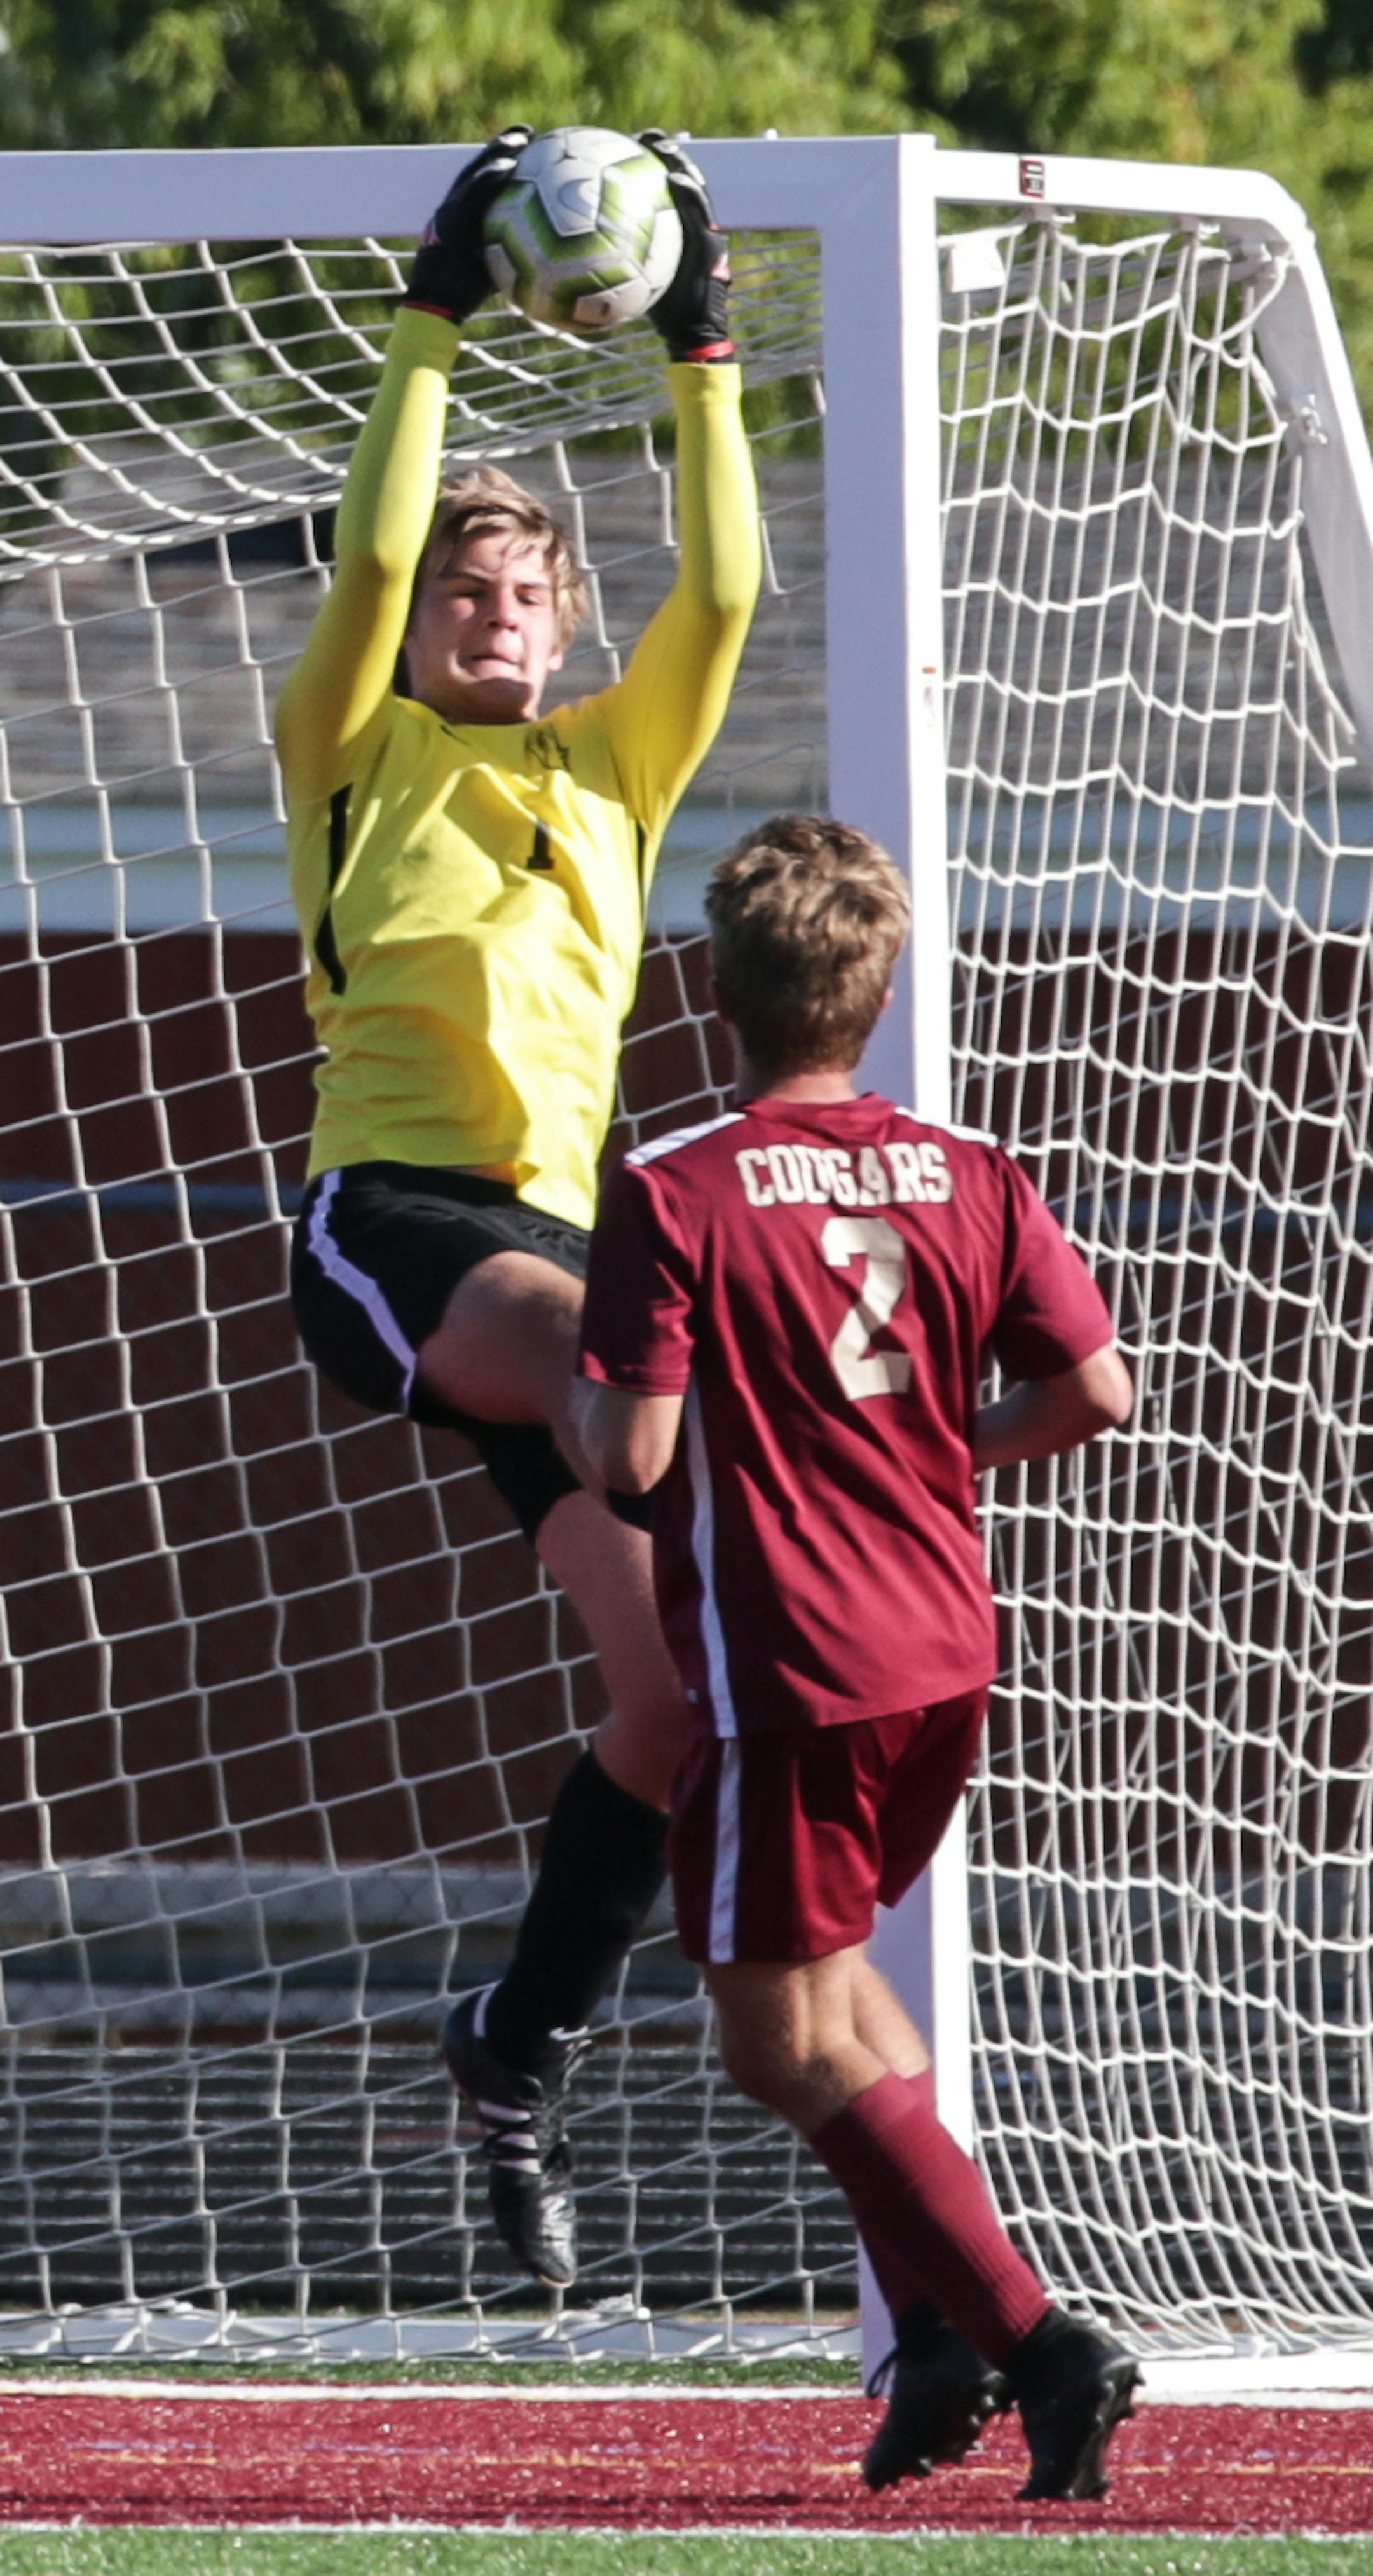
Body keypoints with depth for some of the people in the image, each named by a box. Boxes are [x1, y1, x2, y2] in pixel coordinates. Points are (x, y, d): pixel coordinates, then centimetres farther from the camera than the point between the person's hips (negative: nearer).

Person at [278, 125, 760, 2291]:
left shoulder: (615, 764, 21)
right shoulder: (359, 753, 12)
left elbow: (723, 594, 8)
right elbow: (371, 560, -4)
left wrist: (701, 353, 6)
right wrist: (436, 324, -3)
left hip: (559, 1223, 3)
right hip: (386, 1210, -3)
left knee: (673, 1689, -6)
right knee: (576, 1320, -40)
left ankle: (525, 2049, 8)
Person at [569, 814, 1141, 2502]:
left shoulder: (672, 1195, -12)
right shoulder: (971, 1179, 2)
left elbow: (631, 1454, -17)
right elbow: (1095, 1392, -1)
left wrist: (581, 1394, 6)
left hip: (786, 1672, -6)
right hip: (947, 1655, 6)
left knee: (788, 2039, 2)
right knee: (823, 1962, 26)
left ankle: (1029, 2337, -11)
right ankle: (938, 2329, 15)